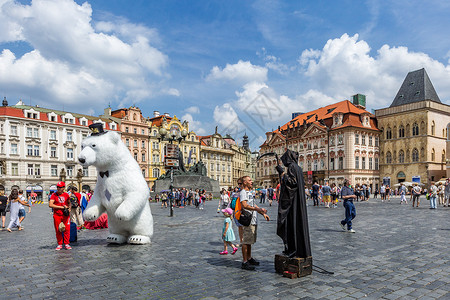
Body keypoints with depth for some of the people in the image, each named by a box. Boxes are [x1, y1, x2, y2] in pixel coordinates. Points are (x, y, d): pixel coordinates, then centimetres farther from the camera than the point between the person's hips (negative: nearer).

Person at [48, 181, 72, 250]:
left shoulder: (66, 195, 6)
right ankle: (59, 244, 17)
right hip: (57, 215, -2)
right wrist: (62, 207, -15)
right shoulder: (54, 195, -3)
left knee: (67, 229, 1)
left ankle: (66, 243, 12)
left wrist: (69, 208, 4)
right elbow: (50, 205, -15)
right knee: (58, 230, 5)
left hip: (65, 215, 2)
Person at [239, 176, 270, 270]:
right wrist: (258, 209, -32)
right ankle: (244, 262, 0)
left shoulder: (250, 193, 20)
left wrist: (263, 213, 22)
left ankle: (249, 258, 28)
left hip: (253, 220, 10)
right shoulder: (243, 192, -11)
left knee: (250, 241, 17)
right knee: (246, 241, -5)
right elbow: (245, 205, -26)